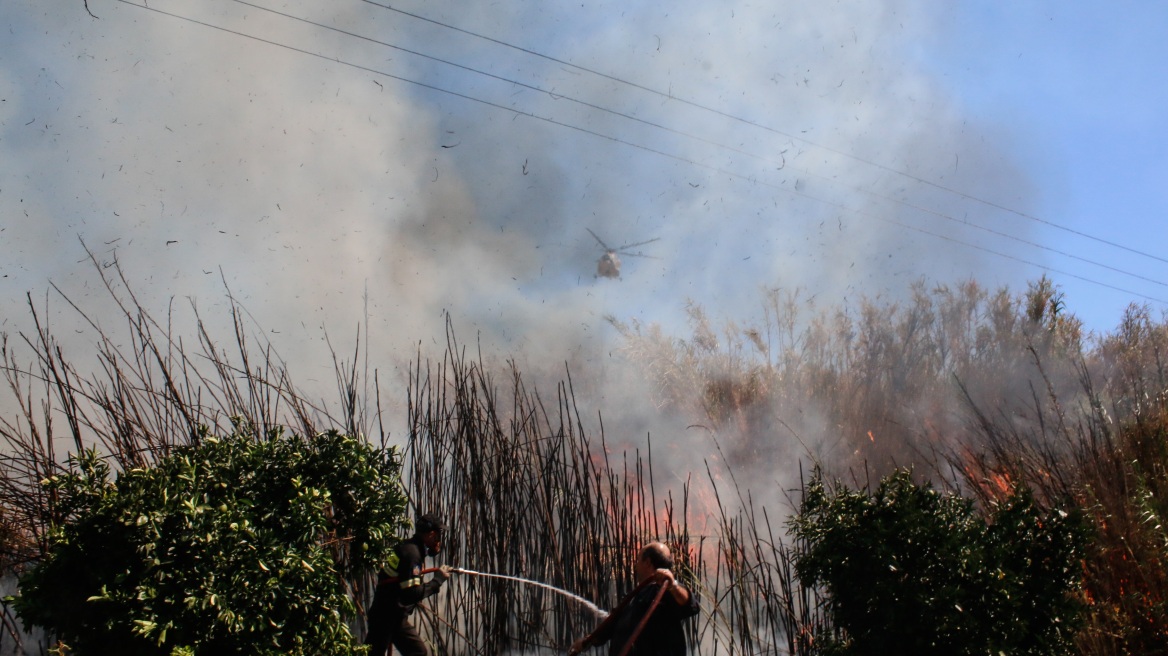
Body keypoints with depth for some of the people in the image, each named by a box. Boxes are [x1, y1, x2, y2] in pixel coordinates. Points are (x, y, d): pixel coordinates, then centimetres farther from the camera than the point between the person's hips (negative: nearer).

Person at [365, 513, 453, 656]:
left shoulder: (410, 548, 11)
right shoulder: (411, 553, -19)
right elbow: (413, 593, -23)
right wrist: (438, 579, -13)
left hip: (396, 617, 10)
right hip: (385, 618, -10)